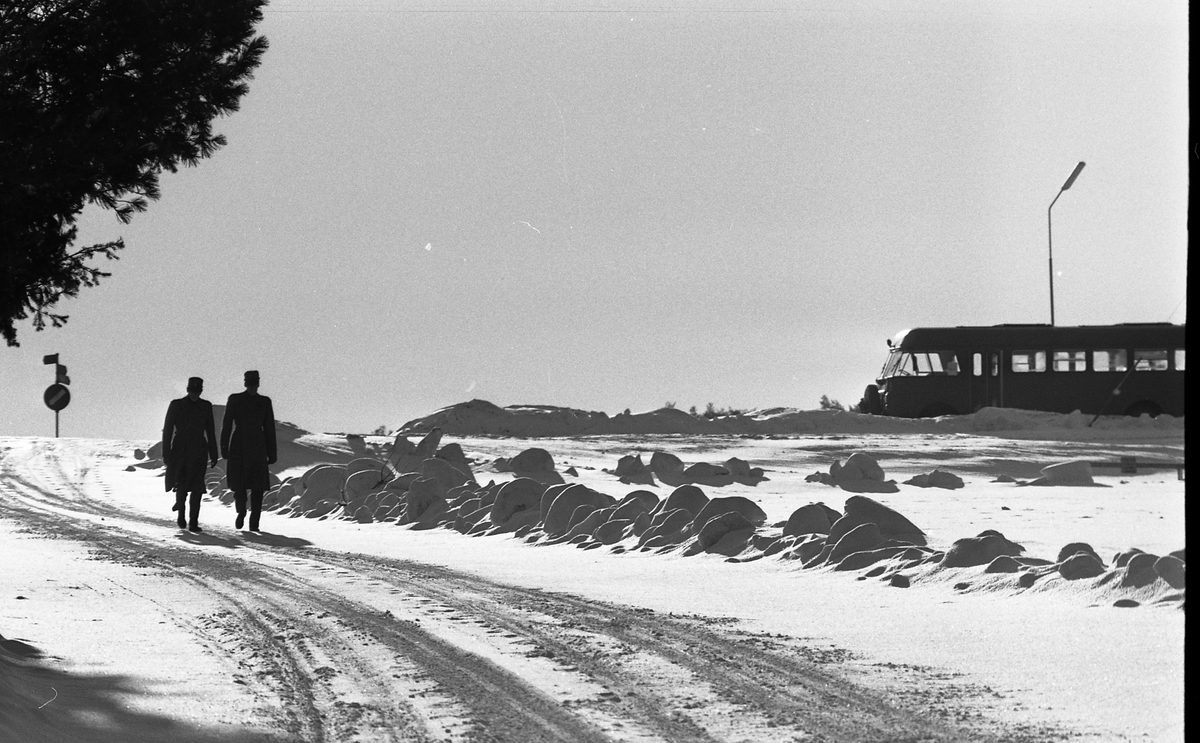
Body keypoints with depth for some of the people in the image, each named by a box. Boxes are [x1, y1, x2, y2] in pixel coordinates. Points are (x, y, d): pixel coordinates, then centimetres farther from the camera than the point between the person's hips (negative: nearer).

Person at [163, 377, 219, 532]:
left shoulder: (206, 406, 6)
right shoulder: (176, 405, -2)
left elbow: (210, 431, 11)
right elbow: (167, 430, -1)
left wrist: (213, 455, 9)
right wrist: (166, 453, -6)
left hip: (199, 451, 2)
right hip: (180, 450, -2)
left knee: (197, 487, -7)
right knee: (181, 486, -6)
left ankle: (193, 523, -6)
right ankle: (181, 512, 25)